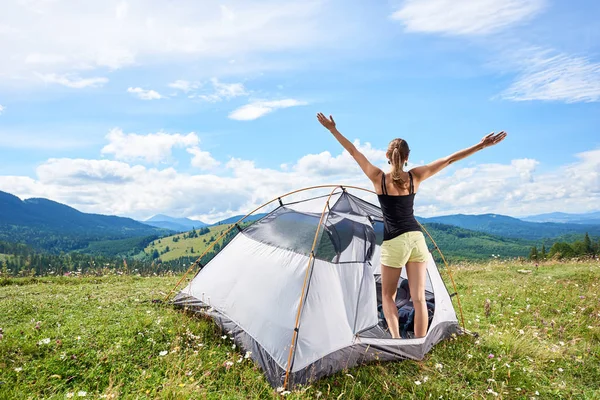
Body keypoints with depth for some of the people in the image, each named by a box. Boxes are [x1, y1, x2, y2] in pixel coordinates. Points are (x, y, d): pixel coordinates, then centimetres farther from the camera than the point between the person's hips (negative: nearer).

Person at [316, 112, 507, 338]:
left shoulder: (378, 178, -8)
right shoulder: (415, 176, -2)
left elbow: (354, 152, -2)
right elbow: (450, 159, 2)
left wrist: (333, 130, 5)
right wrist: (481, 145, 8)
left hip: (394, 242, -3)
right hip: (416, 238, 3)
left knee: (388, 295, 15)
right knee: (419, 298, 8)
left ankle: (396, 340, 4)